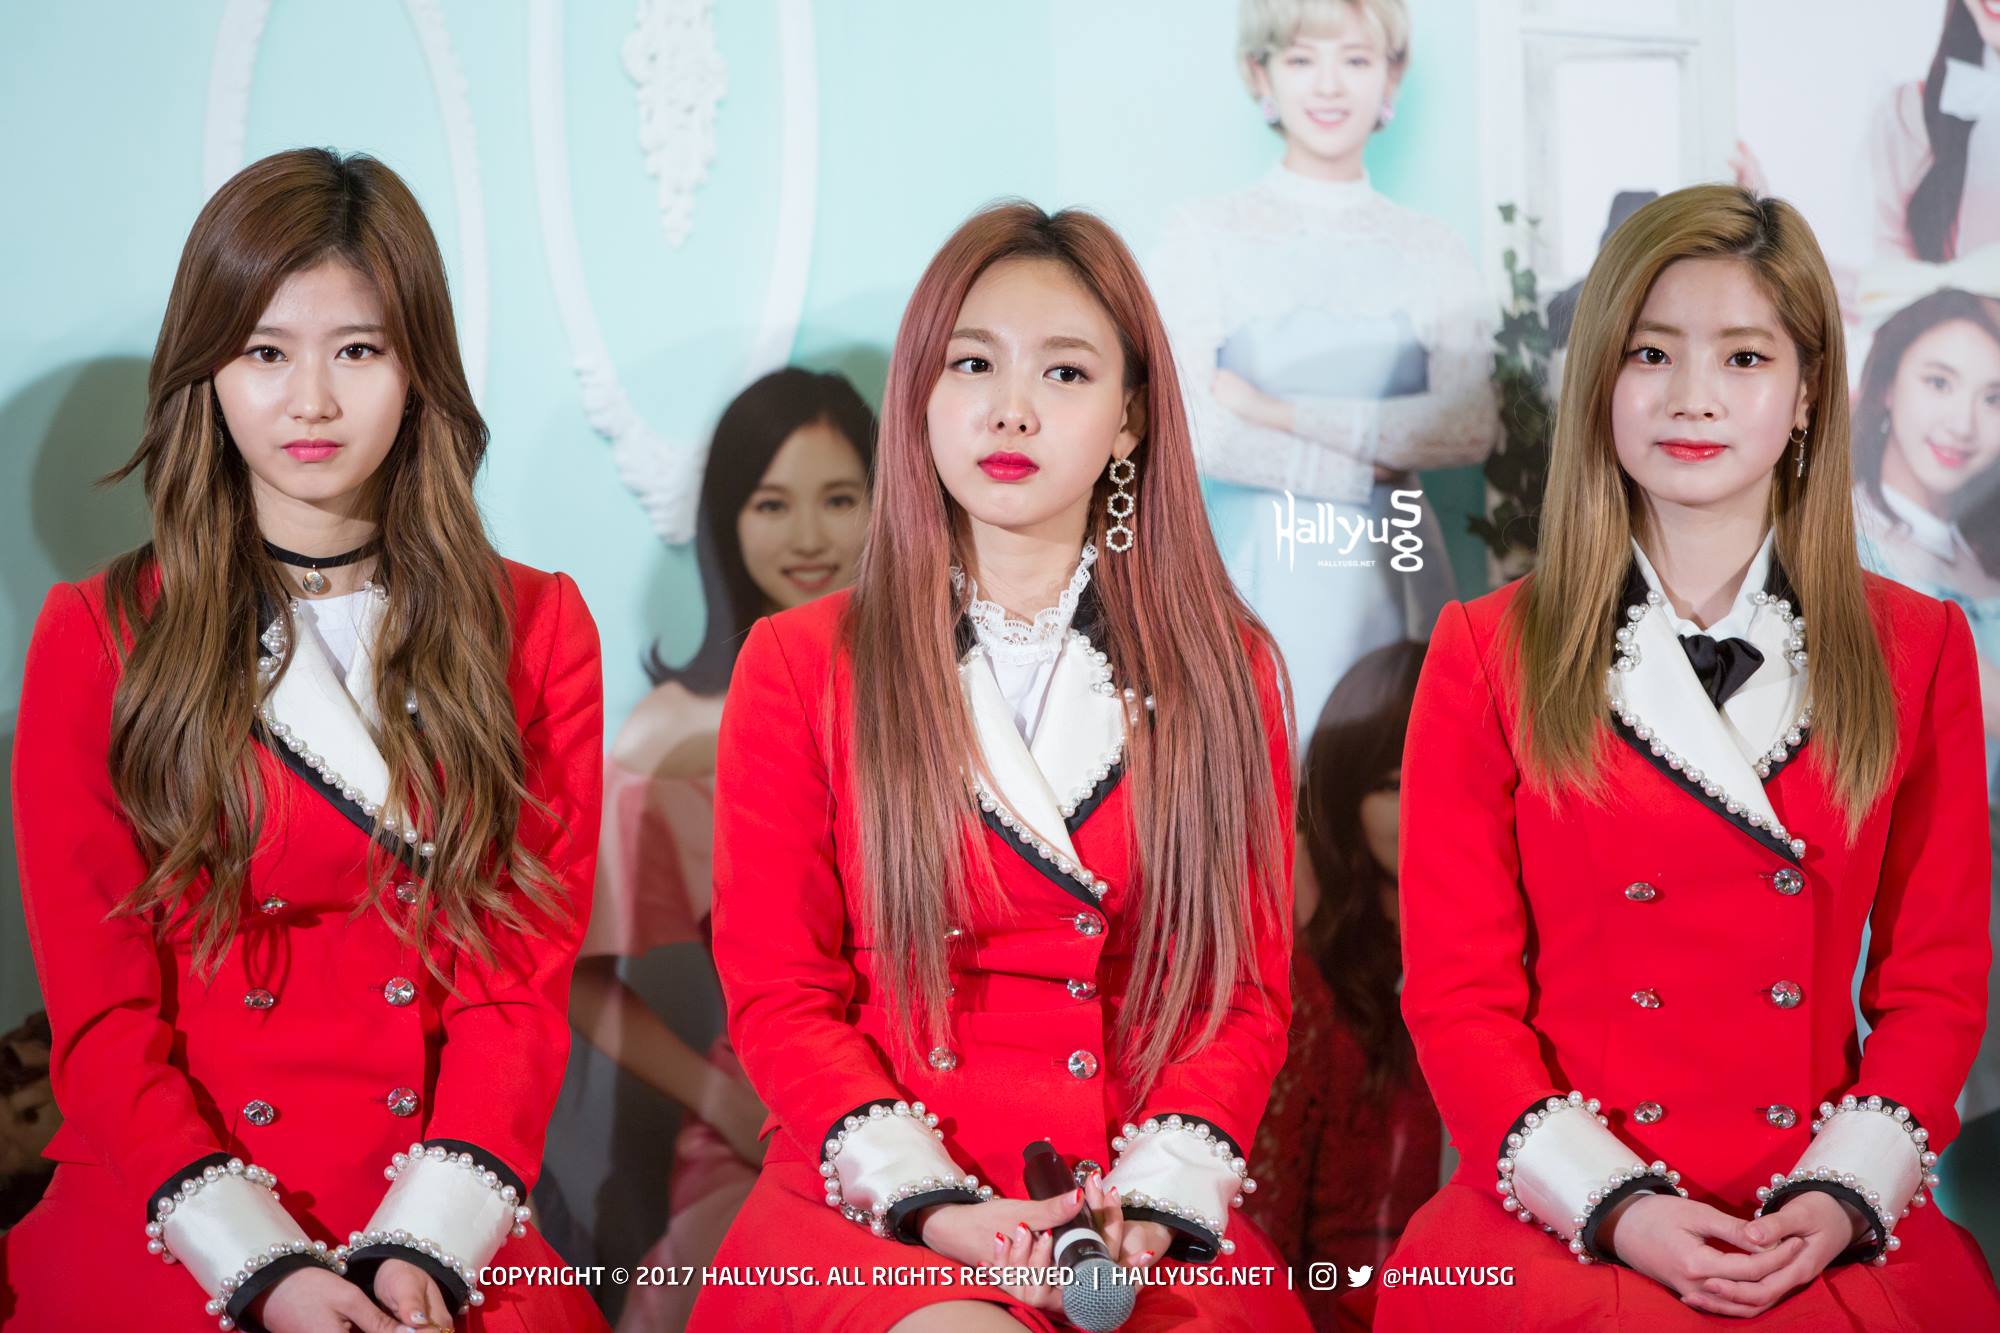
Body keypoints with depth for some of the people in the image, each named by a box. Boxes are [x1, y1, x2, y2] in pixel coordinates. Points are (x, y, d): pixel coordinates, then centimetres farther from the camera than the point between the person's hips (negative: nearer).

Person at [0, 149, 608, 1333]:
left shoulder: (536, 629, 12)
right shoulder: (98, 639, 7)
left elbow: (524, 983, 5)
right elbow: (101, 1020, 2)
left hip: (443, 1229, 1)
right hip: (174, 1224, -1)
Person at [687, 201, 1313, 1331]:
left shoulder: (1223, 670, 11)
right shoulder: (801, 666, 8)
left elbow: (1248, 993, 8)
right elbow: (779, 994, 4)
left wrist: (1151, 1207, -10)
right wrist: (928, 1205, -12)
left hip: (1155, 1234, 2)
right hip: (871, 1216, -1)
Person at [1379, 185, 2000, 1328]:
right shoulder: (1488, 656, 7)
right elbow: (1458, 992, 3)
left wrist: (1841, 1198, -7)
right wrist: (1613, 1207, -11)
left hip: (1835, 1231, 1)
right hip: (1560, 1219, -1)